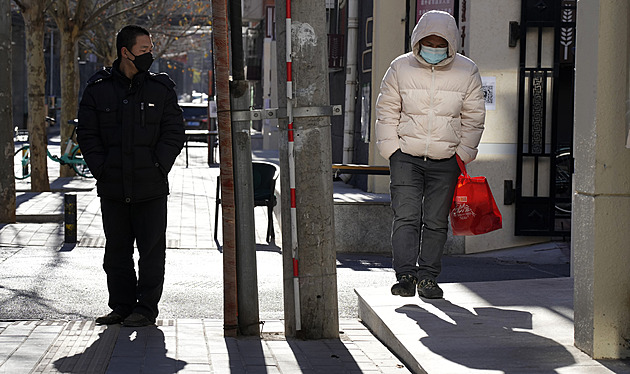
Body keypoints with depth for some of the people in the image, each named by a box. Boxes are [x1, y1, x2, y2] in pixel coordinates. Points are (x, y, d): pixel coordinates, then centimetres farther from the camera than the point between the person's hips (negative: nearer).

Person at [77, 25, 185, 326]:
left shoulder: (161, 89, 3)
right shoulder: (98, 90, 3)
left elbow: (173, 133, 1)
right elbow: (87, 135, 4)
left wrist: (157, 168, -10)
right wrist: (101, 169, -7)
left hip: (151, 188, -1)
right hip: (112, 188, 1)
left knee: (151, 250, 2)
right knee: (116, 251, 9)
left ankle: (146, 309, 11)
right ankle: (121, 306, 20)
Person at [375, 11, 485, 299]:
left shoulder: (467, 72, 0)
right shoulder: (401, 68, 0)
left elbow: (473, 118, 7)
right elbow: (386, 112, 6)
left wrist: (462, 155, 2)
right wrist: (391, 150, -1)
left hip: (446, 160, 1)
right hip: (406, 156, 0)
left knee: (436, 222, 4)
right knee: (406, 217, -9)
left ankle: (428, 277, 13)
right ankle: (405, 275, -8)